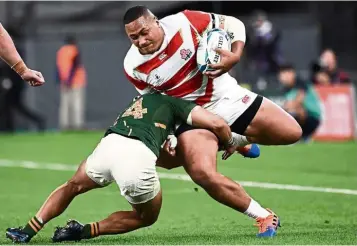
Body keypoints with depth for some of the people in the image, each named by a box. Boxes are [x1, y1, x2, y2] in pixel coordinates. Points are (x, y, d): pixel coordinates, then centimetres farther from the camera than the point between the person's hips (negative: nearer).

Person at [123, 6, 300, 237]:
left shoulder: (183, 22, -20)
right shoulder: (133, 66, -14)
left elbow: (233, 24, -8)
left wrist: (235, 56, -25)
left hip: (226, 96, 1)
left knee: (291, 133, -3)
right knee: (203, 175, -28)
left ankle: (239, 139, 27)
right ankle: (264, 217, -11)